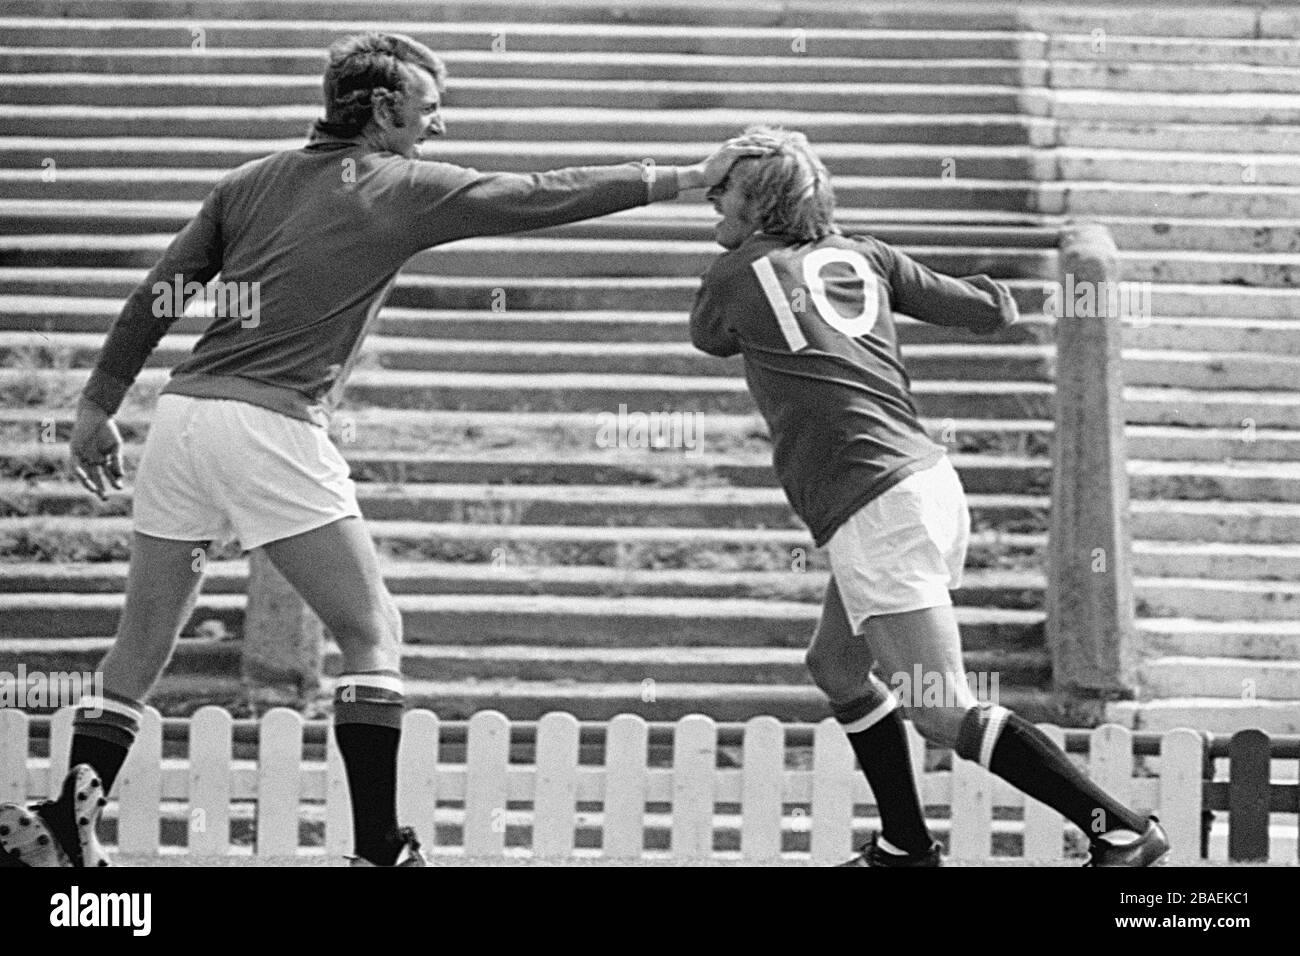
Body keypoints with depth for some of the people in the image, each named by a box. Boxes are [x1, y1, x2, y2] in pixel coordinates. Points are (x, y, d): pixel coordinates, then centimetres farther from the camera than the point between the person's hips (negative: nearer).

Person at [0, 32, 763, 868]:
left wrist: (100, 404, 19)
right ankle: (380, 846, -1)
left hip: (183, 414, 6)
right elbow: (546, 196, 4)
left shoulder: (253, 181, 18)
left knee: (142, 647, 12)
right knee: (373, 634, 4)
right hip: (272, 425, -6)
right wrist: (689, 178, 9)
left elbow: (161, 293, 15)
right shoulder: (404, 189, 3)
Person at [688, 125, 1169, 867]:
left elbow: (710, 337, 25)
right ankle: (905, 848, 28)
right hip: (931, 481, 8)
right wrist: (992, 295, 35)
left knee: (947, 716, -9)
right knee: (837, 668, 25)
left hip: (875, 516, -8)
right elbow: (992, 314, 12)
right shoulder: (863, 256, 13)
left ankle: (1121, 829, -15)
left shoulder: (736, 275, 2)